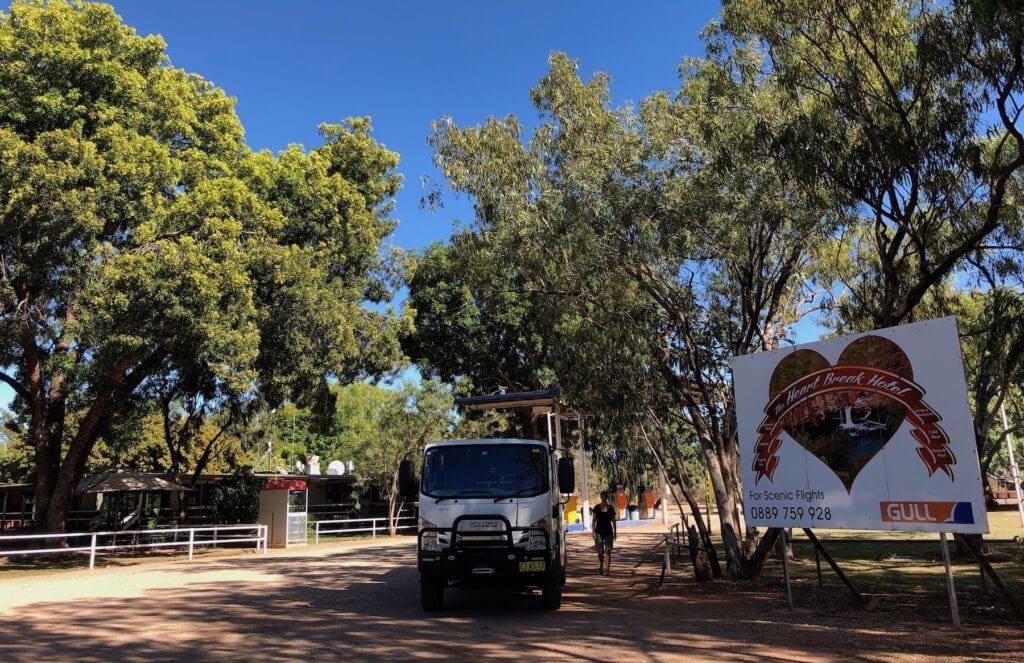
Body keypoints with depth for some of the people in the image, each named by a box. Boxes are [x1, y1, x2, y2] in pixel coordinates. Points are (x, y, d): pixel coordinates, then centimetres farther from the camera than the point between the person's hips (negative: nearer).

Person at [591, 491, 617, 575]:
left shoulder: (611, 508, 3)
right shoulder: (597, 508, 0)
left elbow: (613, 521, 8)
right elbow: (594, 520, 2)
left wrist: (615, 532, 6)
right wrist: (593, 532, -4)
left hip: (608, 532, 0)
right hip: (599, 532, 0)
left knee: (607, 551, -7)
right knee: (600, 552, 1)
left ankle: (606, 569, -5)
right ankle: (601, 566, 27)